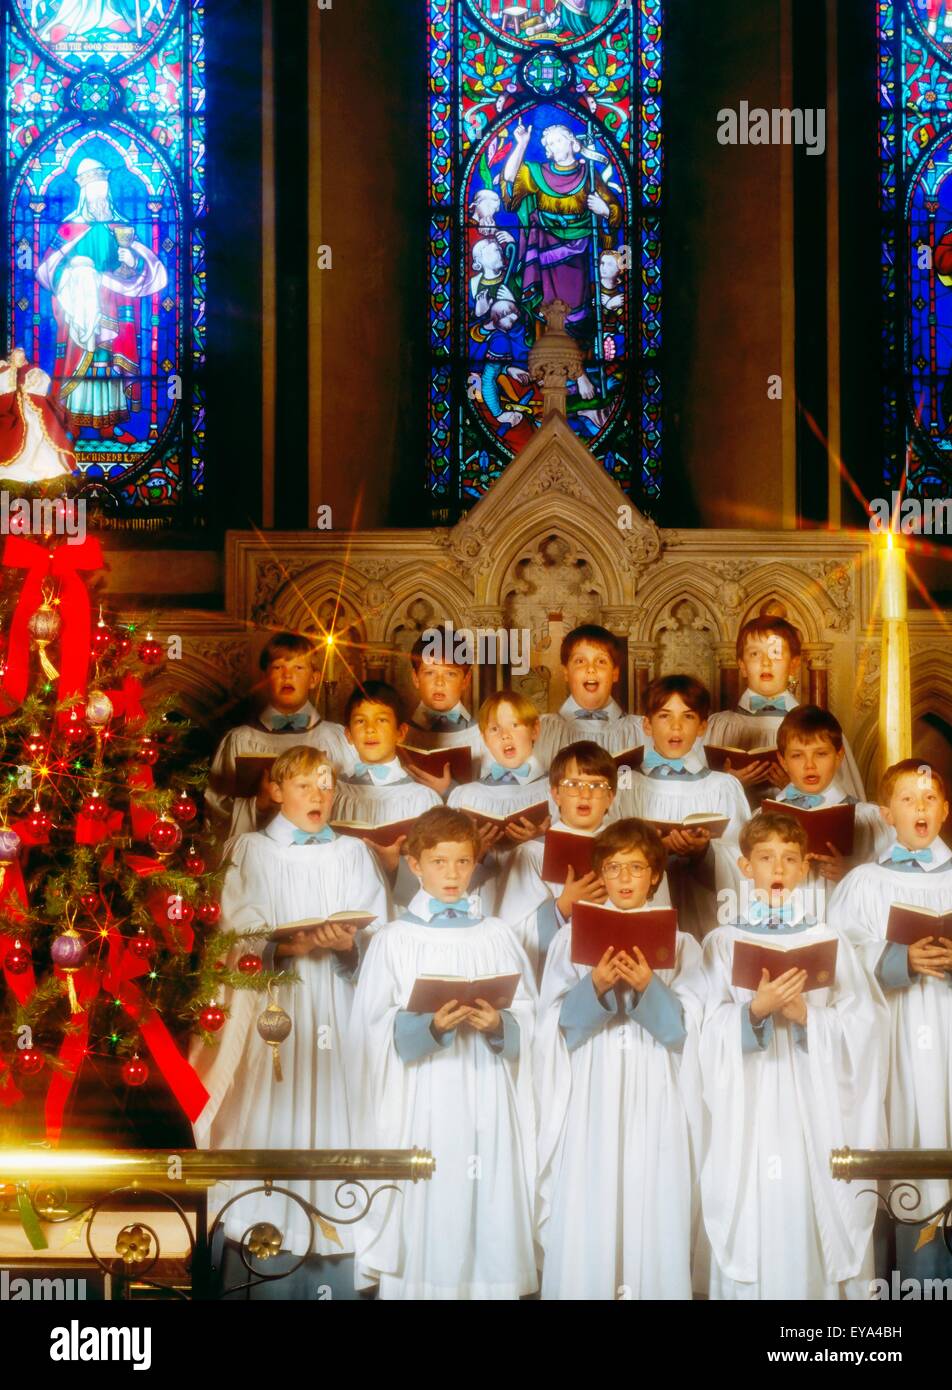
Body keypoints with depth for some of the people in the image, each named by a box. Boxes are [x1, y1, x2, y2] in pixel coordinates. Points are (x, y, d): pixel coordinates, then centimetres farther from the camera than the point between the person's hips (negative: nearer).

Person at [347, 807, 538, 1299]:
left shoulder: (496, 935, 9)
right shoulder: (394, 941, 2)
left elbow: (527, 1013, 6)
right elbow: (377, 1030, -3)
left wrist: (498, 1023, -15)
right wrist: (431, 1025, -19)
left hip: (486, 1100, 2)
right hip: (422, 1100, -2)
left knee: (488, 1207, 0)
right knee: (426, 1214, -4)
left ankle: (487, 1284, 10)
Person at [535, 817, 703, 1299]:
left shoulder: (680, 944, 7)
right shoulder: (573, 939, 7)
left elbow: (684, 1028, -2)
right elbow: (558, 1025, -1)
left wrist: (647, 988, -19)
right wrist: (596, 987, -18)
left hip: (655, 1102, 0)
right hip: (590, 1102, 0)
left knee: (654, 1220, -2)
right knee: (585, 1221, -4)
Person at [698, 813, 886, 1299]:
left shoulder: (831, 942, 9)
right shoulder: (722, 942, 6)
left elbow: (864, 1027, 0)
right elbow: (711, 1033, -4)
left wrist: (806, 1014, -14)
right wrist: (755, 1010, -22)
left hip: (814, 1111, 1)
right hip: (747, 1112, -1)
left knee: (815, 1222, -3)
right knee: (750, 1227, -4)